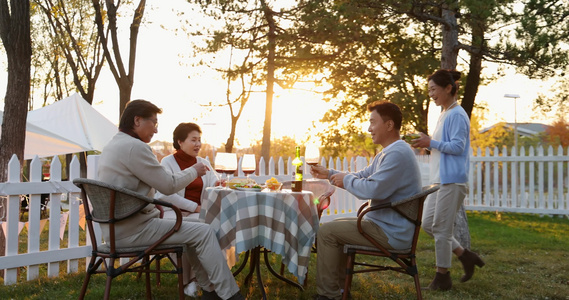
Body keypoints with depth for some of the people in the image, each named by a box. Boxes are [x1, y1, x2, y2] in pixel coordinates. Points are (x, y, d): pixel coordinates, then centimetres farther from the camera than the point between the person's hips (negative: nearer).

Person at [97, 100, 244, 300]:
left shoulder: (114, 144, 15)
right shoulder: (134, 146, -18)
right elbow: (169, 185, -14)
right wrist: (194, 171, 4)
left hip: (118, 226, 11)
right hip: (132, 230, -10)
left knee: (191, 226, 19)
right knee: (204, 232, -9)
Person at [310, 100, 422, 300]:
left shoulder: (397, 154, -22)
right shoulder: (387, 153, 14)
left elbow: (373, 190, -29)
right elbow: (362, 177, 22)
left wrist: (346, 180, -12)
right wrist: (330, 174, 12)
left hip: (392, 233, -11)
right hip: (386, 224, 11)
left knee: (326, 231, -11)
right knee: (336, 225, 22)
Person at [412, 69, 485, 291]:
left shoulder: (456, 115, -11)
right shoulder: (445, 114, 19)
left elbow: (458, 146, -17)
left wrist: (431, 143, -15)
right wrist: (427, 144, 11)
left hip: (451, 180, -10)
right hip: (439, 179, 10)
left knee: (441, 227, -4)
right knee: (428, 224, 11)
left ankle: (442, 277, 9)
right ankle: (465, 256, 21)